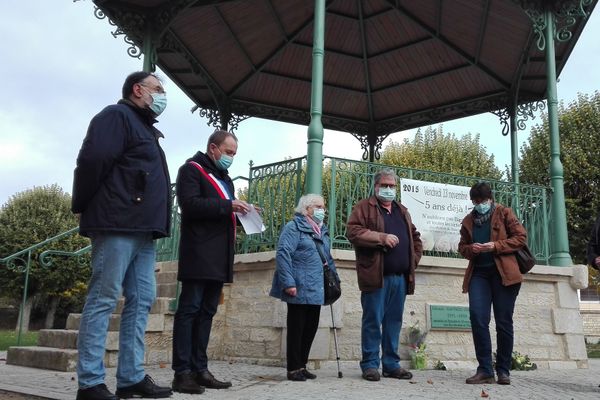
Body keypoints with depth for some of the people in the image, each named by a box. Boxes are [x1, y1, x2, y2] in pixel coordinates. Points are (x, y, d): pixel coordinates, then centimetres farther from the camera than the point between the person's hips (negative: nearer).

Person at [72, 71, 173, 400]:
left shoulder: (146, 128, 27)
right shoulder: (117, 116, -2)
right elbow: (92, 160, -15)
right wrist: (85, 206, -8)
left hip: (142, 230, 10)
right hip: (118, 224, -9)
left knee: (141, 301, 6)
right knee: (103, 299, -7)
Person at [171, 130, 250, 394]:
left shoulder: (224, 177, 26)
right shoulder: (191, 169, 0)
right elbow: (191, 204, -15)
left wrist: (241, 212, 9)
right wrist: (228, 205, -18)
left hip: (218, 256, 8)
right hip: (199, 254, -8)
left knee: (207, 312, 7)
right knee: (189, 310, -8)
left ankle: (199, 369, 10)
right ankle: (182, 372, -6)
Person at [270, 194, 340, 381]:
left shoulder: (323, 231, 18)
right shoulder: (294, 227, -7)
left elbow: (328, 259, 25)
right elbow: (283, 254, -16)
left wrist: (335, 279, 16)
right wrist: (289, 282, -22)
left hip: (316, 291, 8)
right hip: (299, 290, -8)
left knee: (311, 328, 10)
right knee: (296, 328, 1)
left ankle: (302, 366, 23)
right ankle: (293, 369, 11)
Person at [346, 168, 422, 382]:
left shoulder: (402, 211, 22)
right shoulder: (364, 208, 2)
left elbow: (415, 237, 31)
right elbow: (353, 231, -12)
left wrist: (414, 259, 16)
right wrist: (382, 237, -17)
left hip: (400, 277, 6)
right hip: (376, 276, -6)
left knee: (394, 322, 10)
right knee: (373, 321, -1)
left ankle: (391, 364, 19)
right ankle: (370, 364, 8)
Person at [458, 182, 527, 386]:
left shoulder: (504, 213, 5)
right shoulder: (468, 220, 15)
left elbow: (521, 237, -1)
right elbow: (462, 247, 20)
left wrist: (495, 246, -13)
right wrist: (471, 249, -4)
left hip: (502, 272, -3)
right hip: (478, 273, 3)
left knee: (503, 322, 0)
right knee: (477, 318, -13)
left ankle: (503, 371, 12)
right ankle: (485, 370, -6)